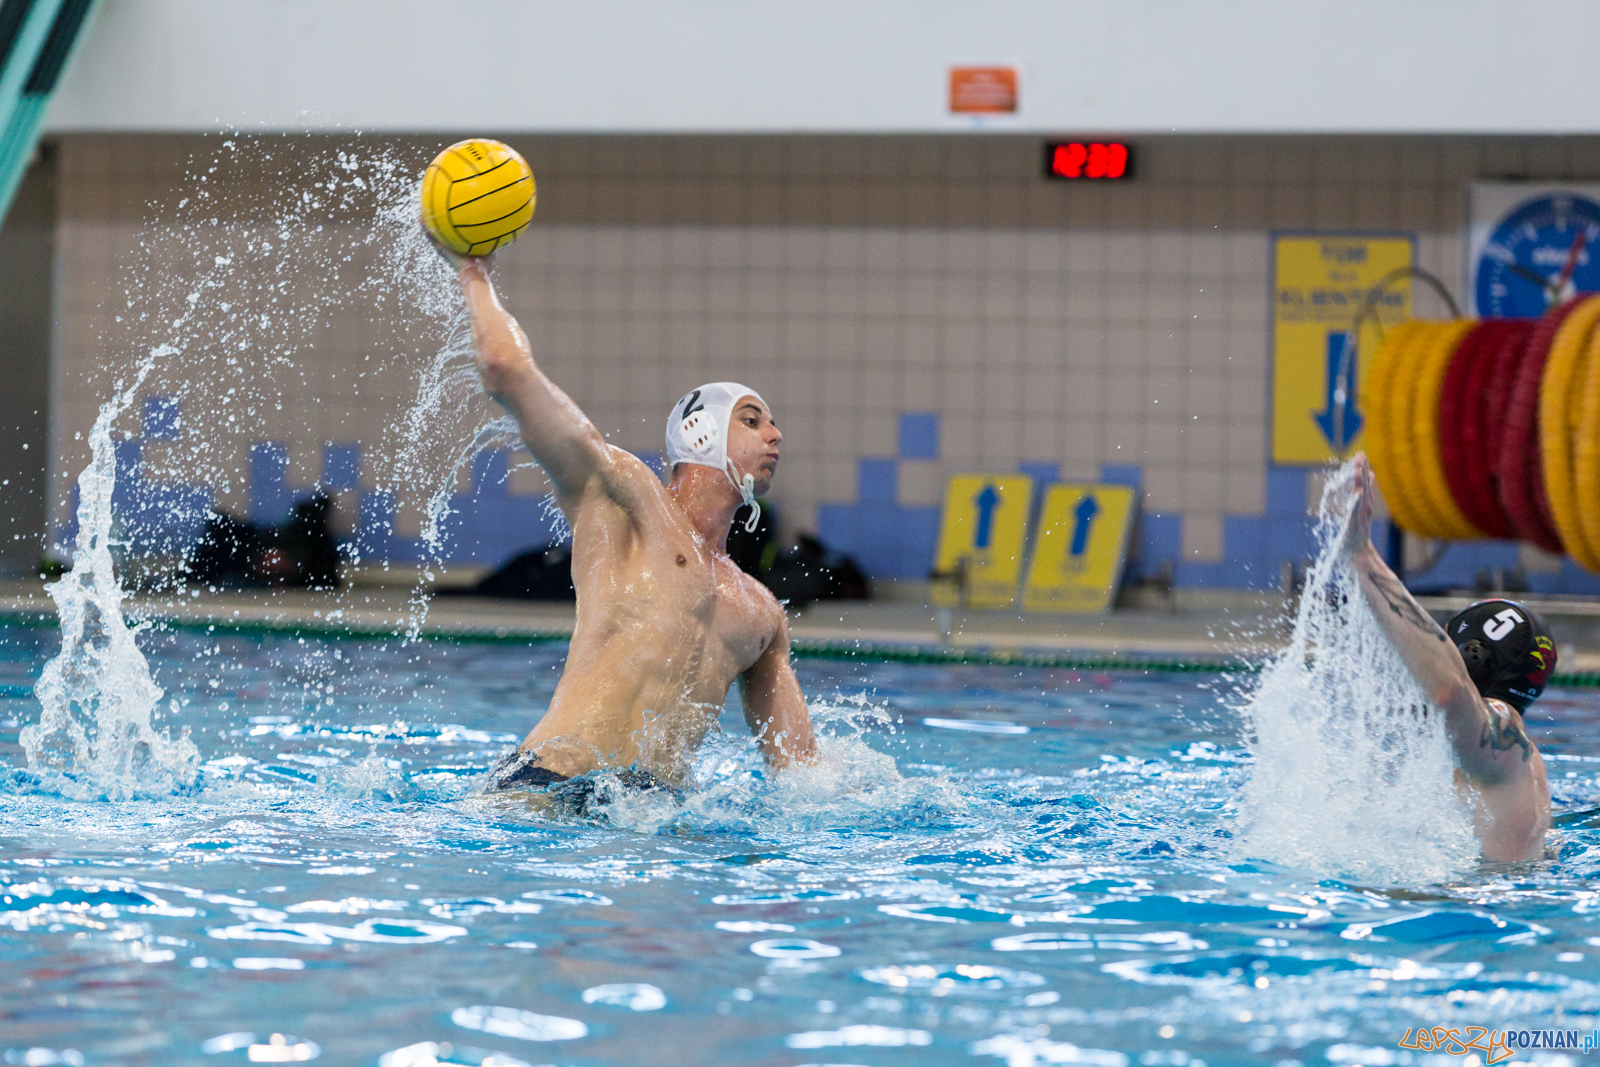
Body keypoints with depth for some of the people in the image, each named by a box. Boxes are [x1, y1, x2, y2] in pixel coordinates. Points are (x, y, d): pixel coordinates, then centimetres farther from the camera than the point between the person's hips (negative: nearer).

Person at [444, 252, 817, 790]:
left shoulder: (763, 613, 27)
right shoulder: (623, 494, 10)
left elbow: (798, 761, 29)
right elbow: (505, 368, 1)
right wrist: (475, 276, 16)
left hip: (659, 805, 8)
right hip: (547, 784, -8)